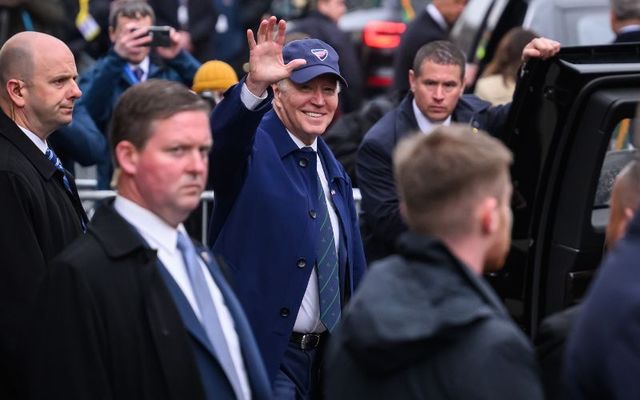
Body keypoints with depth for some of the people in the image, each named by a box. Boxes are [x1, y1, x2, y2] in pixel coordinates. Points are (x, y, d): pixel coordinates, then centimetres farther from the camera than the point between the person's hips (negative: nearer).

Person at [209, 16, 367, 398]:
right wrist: (253, 85, -51)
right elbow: (222, 138, -34)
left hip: (325, 354, 7)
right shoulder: (252, 147, -8)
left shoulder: (334, 171, 14)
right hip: (262, 352, -7)